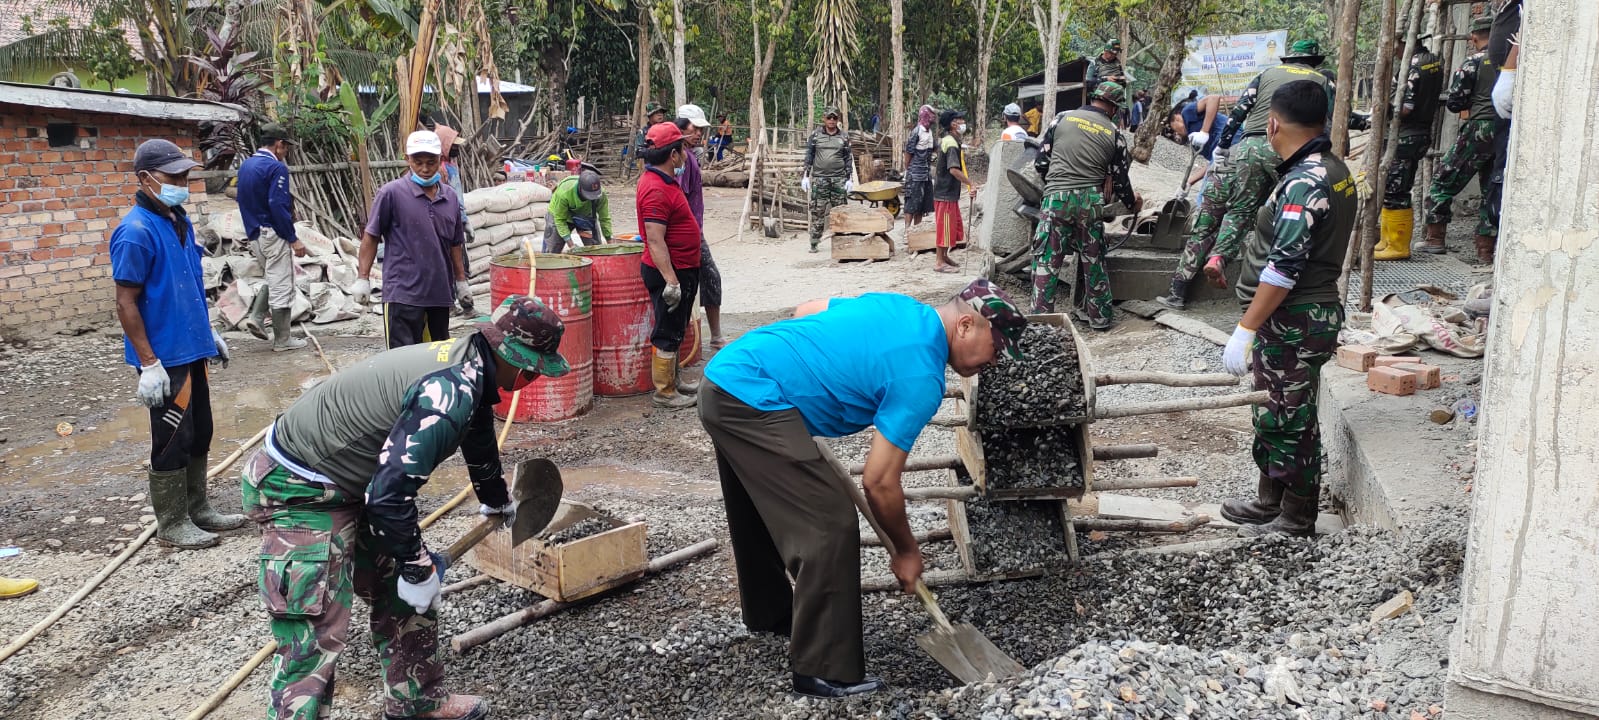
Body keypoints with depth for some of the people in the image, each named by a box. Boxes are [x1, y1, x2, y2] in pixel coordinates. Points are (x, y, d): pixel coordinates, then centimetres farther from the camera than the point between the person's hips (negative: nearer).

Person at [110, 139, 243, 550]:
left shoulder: (180, 221, 8)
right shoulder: (136, 232, -18)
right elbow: (126, 304, -18)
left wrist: (210, 333, 20)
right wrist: (149, 365, -20)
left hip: (192, 351, 8)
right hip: (165, 359, -8)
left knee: (198, 436, 17)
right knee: (171, 442, 2)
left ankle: (197, 509, 30)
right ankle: (172, 525, 14)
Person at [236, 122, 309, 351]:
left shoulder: (245, 166, 12)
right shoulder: (276, 168, -15)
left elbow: (244, 201, 17)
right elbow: (278, 206, -21)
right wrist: (294, 239, -17)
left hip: (253, 234, 9)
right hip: (273, 234, -9)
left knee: (272, 279, 24)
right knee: (282, 287, -1)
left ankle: (255, 317, 8)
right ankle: (282, 340, 5)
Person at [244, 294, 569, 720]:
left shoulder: (469, 365, 4)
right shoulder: (451, 392, -29)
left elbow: (479, 441, 27)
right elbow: (389, 494, -31)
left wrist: (497, 501, 45)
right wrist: (417, 568, -16)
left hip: (350, 485, 10)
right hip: (298, 495, -10)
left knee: (404, 596, 19)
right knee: (314, 640, -11)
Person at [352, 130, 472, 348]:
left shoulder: (450, 197, 9)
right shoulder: (392, 193, -7)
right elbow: (371, 236, -3)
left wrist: (461, 281, 20)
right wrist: (363, 278, -6)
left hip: (440, 293, 6)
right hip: (403, 294, -5)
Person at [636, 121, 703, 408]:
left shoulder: (663, 180, 10)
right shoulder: (656, 189, -24)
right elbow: (655, 241, -27)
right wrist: (671, 281, -27)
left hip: (680, 270, 10)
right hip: (670, 272, -10)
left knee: (676, 330, 20)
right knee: (668, 333, 0)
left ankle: (673, 378, 33)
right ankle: (664, 392, 10)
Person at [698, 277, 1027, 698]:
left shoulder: (898, 307, 12)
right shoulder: (922, 377, -13)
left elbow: (805, 311, 23)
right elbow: (879, 483, -11)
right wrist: (907, 551, 3)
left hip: (726, 375, 11)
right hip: (754, 400, -10)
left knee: (761, 513, 27)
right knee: (829, 527, -9)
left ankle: (769, 614, 47)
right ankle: (826, 672, -2)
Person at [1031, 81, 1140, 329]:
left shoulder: (1062, 119, 3)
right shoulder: (1114, 134, 6)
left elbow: (1041, 162, 5)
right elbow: (1119, 180, 10)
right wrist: (1132, 204, 29)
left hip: (1056, 198, -1)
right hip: (1090, 201, 1)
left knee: (1047, 261, 1)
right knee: (1093, 262, 14)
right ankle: (1100, 316, 23)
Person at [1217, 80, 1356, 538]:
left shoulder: (1305, 183, -21)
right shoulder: (1335, 171, 11)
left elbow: (1284, 268, -26)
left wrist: (1245, 330, -24)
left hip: (1293, 323, -10)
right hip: (1316, 309, 10)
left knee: (1291, 421, 1)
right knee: (1273, 414, 19)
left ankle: (1297, 520, 14)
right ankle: (1270, 502, 32)